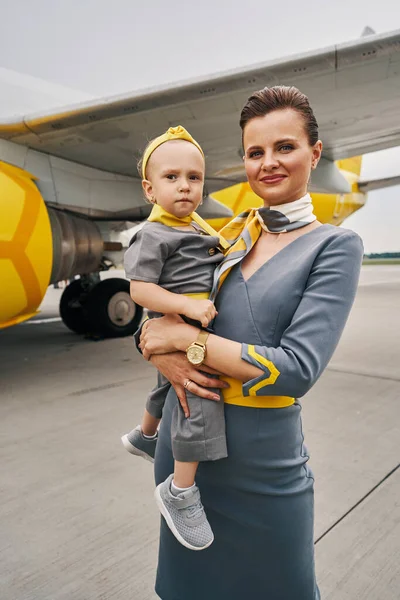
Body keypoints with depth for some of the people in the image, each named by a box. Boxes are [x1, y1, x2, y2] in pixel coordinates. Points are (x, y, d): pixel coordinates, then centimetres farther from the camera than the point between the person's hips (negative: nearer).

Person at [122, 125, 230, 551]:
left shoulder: (199, 227, 10)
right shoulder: (154, 235, -16)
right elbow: (139, 289, -21)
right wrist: (188, 305, -31)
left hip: (198, 324, 10)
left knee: (171, 386, 27)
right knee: (201, 394, -20)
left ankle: (143, 436, 55)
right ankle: (180, 491, -5)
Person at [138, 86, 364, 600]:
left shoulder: (335, 246, -9)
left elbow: (298, 369, -20)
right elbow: (153, 310, 5)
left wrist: (187, 337, -18)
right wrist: (163, 356, -17)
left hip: (263, 457, -3)